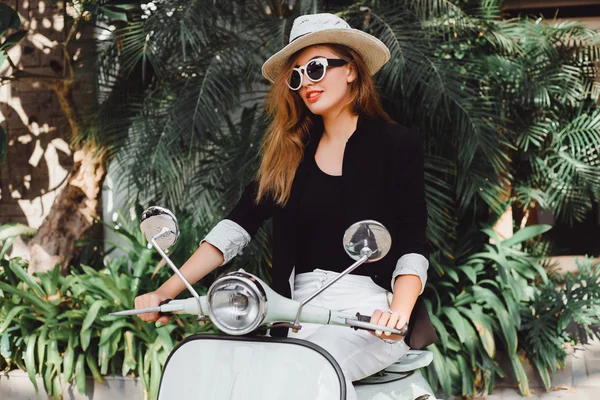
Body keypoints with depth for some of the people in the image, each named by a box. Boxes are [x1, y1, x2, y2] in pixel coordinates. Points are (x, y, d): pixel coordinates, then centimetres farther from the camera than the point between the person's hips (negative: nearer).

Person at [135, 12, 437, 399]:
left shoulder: (397, 145, 1)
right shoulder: (291, 150, 14)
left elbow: (412, 247, -5)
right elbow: (238, 225, 5)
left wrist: (399, 311, -26)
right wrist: (165, 291, -7)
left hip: (370, 306, -4)